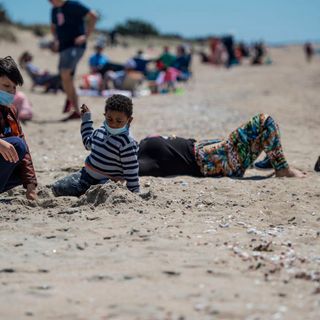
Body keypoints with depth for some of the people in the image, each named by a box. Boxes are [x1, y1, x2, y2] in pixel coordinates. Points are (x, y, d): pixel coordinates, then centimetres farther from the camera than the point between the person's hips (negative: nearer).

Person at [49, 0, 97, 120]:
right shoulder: (54, 10, 14)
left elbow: (93, 16, -12)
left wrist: (86, 36, -13)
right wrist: (56, 40, 14)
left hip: (75, 46, -8)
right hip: (63, 47, 8)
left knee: (65, 74, -24)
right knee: (66, 79, 7)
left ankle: (70, 101, -17)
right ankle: (76, 111, 16)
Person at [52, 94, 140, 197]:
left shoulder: (127, 143, -19)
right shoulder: (101, 131, 6)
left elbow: (131, 171, -15)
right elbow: (88, 143, 29)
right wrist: (86, 119, 29)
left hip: (107, 181, -7)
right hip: (87, 174, 8)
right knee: (57, 188, 2)